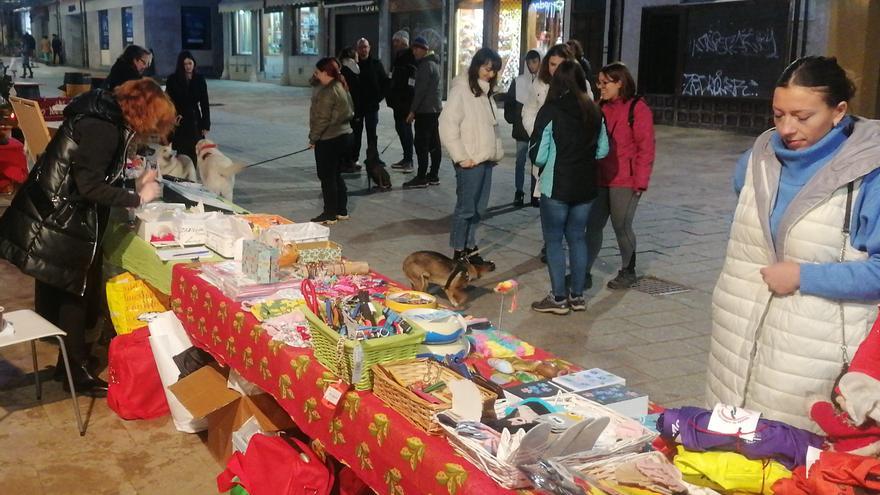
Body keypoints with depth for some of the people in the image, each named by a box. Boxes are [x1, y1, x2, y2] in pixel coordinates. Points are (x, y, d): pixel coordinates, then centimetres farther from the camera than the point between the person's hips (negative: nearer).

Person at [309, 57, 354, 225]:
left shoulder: (328, 92, -19)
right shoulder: (340, 87, 10)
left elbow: (323, 119, -21)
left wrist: (313, 138, -12)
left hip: (328, 138, -10)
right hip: (341, 134, 10)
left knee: (327, 176, -1)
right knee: (335, 174, 17)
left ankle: (330, 214, 6)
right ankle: (342, 210, 23)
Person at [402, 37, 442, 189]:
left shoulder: (426, 65, -14)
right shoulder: (433, 63, 17)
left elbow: (421, 90, -20)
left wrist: (412, 110, -18)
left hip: (425, 110, -10)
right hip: (435, 108, 10)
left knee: (421, 144, -8)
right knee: (434, 143, 10)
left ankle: (421, 178, -8)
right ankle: (433, 175, 15)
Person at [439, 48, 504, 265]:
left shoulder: (485, 91, 14)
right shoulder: (461, 90, -10)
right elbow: (447, 125, -15)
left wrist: (496, 151, 8)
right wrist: (461, 157, -15)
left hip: (486, 160, 8)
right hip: (470, 162, -7)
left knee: (478, 209, 11)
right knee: (466, 208, -1)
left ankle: (469, 248, 21)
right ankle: (459, 253, 9)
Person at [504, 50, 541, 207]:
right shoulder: (518, 82, 3)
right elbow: (508, 102, 9)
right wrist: (512, 118, 0)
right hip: (521, 130, 1)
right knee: (520, 161, 5)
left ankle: (535, 192, 14)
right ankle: (519, 192, 12)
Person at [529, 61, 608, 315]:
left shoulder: (550, 111, -13)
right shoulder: (594, 111, 2)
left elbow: (538, 155, -13)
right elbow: (602, 150, 7)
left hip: (556, 187, -5)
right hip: (585, 186, 5)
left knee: (553, 240, 6)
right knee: (577, 238, 15)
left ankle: (559, 298, 8)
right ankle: (577, 296, 20)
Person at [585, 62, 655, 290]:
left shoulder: (638, 109, -8)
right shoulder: (601, 108, 12)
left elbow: (646, 148, -10)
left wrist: (640, 181, -13)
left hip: (624, 181, -6)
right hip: (600, 178, 6)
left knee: (621, 226, 5)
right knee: (593, 226, 6)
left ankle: (628, 272, 22)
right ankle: (584, 271, 12)